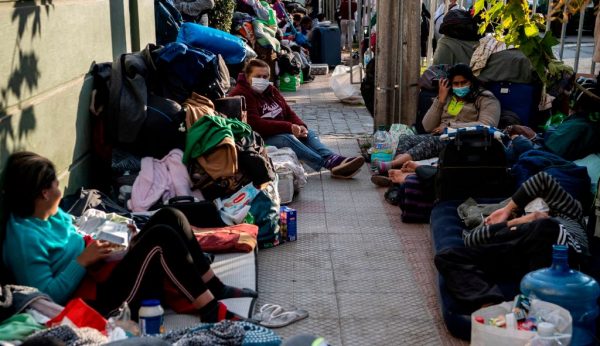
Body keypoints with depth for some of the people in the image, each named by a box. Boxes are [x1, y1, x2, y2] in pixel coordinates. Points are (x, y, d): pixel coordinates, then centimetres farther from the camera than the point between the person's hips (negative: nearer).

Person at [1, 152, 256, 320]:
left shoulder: (51, 213, 10)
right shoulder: (25, 237, -19)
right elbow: (47, 296, -23)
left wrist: (93, 245, 4)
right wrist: (83, 260, -21)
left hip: (101, 270, 10)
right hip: (96, 301, -10)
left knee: (170, 216, -3)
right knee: (162, 237, -26)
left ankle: (215, 288, 2)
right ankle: (211, 311, -19)